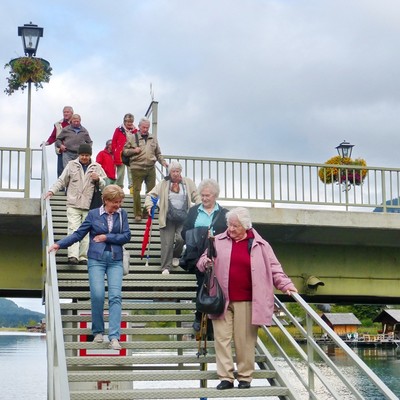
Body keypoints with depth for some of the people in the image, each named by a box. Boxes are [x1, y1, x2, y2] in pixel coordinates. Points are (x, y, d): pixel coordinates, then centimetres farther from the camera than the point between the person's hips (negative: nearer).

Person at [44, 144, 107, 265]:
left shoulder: (97, 167, 11)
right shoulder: (71, 165, 10)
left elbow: (105, 185, 14)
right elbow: (62, 181, 14)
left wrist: (98, 179, -7)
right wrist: (52, 190, 1)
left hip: (89, 206, 1)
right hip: (73, 205, -1)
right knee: (73, 229, -13)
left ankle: (83, 257, 6)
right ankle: (73, 256, -22)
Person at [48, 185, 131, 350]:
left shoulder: (122, 214, 7)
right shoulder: (93, 214, 3)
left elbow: (126, 236, 1)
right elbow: (78, 234, 2)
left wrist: (106, 237, -6)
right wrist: (59, 244, -6)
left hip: (115, 261, 1)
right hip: (96, 259, -1)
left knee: (115, 296, -11)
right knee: (97, 295, -12)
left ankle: (114, 337, -14)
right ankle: (98, 332, 8)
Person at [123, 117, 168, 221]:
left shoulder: (153, 139, 16)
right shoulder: (132, 137, 5)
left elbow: (158, 153, 20)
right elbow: (125, 151, 7)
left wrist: (163, 162, 6)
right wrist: (134, 151, -10)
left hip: (151, 168, 3)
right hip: (137, 168, -3)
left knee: (151, 191, 4)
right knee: (137, 191, -3)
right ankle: (138, 214, 4)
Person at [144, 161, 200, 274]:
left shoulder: (188, 183, 7)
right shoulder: (163, 184, 4)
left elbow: (196, 196, 9)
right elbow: (151, 195, 3)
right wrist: (149, 206, -13)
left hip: (183, 218, 1)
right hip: (168, 218, 0)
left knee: (181, 239, -12)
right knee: (167, 243, -3)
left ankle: (176, 256, 20)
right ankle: (165, 267, 3)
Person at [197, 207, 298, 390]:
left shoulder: (259, 245, 3)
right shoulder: (218, 241, 7)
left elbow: (273, 268, 6)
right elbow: (201, 263, 10)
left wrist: (285, 284, -7)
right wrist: (207, 262, -13)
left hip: (246, 301, -1)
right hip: (221, 300, 2)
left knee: (245, 340, 2)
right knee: (222, 338, 0)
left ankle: (245, 377, 13)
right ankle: (226, 377, 5)